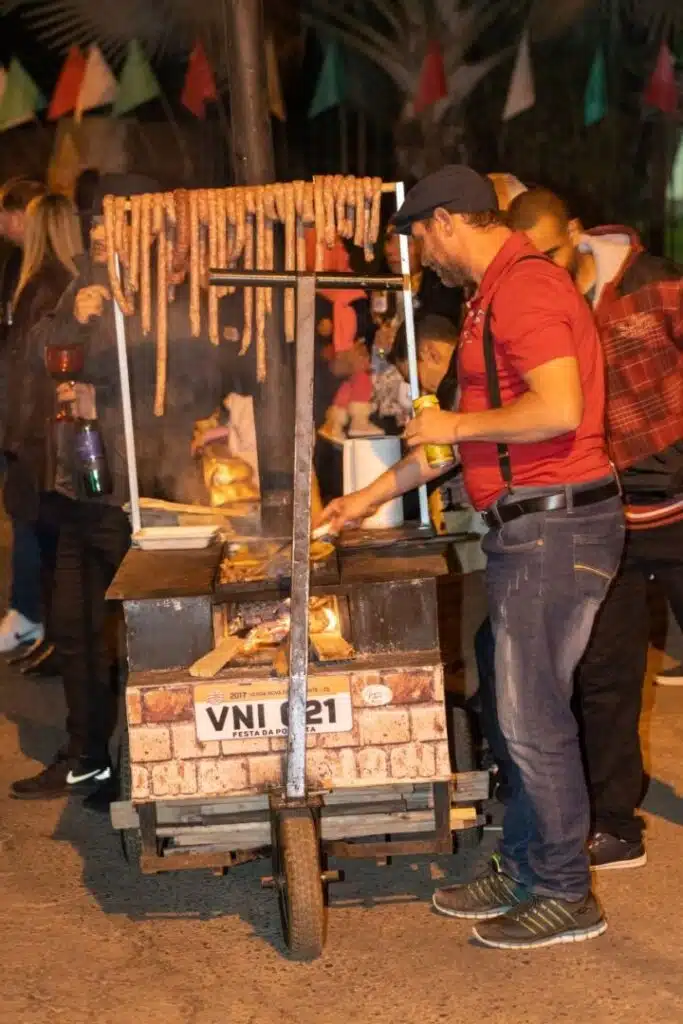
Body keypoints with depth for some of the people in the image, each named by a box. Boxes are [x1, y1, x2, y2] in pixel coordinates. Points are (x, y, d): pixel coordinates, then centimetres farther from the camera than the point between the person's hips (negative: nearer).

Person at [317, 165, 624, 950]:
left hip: (556, 523, -10)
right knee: (524, 709, 15)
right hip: (526, 527, 10)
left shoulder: (525, 287, -15)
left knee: (534, 715, -2)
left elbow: (559, 410, -28)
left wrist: (456, 425, -12)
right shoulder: (497, 294, 18)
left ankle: (565, 894, 11)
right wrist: (372, 496, 26)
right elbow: (476, 432, 24)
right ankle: (520, 871, 26)